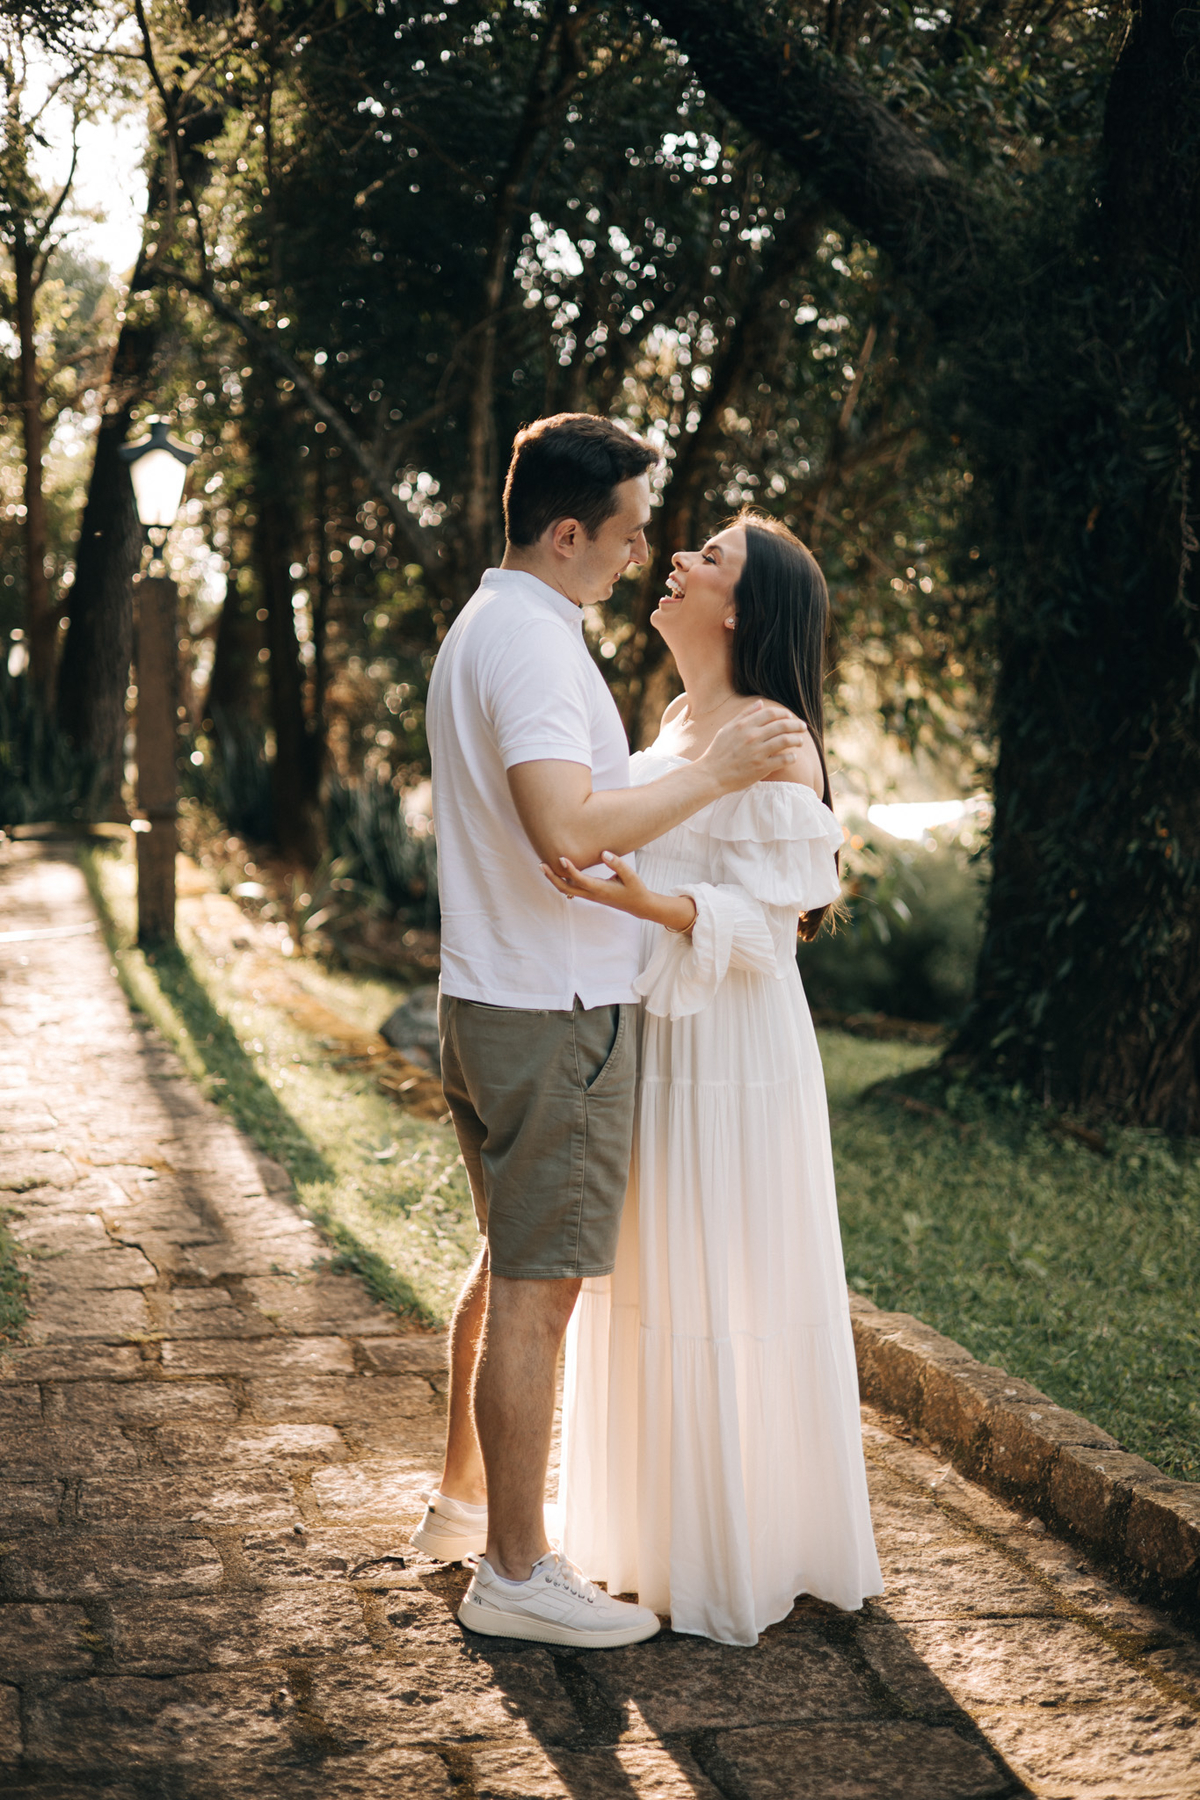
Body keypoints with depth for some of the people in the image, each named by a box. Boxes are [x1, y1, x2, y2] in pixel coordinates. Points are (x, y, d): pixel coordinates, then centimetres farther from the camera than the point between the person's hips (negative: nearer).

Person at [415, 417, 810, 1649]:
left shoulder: (480, 627, 15)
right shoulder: (533, 642, -19)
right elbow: (569, 831, -32)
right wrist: (718, 771, -21)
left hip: (487, 998, 10)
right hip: (553, 1015, -10)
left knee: (505, 1264, 21)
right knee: (536, 1291, -3)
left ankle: (465, 1501, 34)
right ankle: (514, 1572, 6)